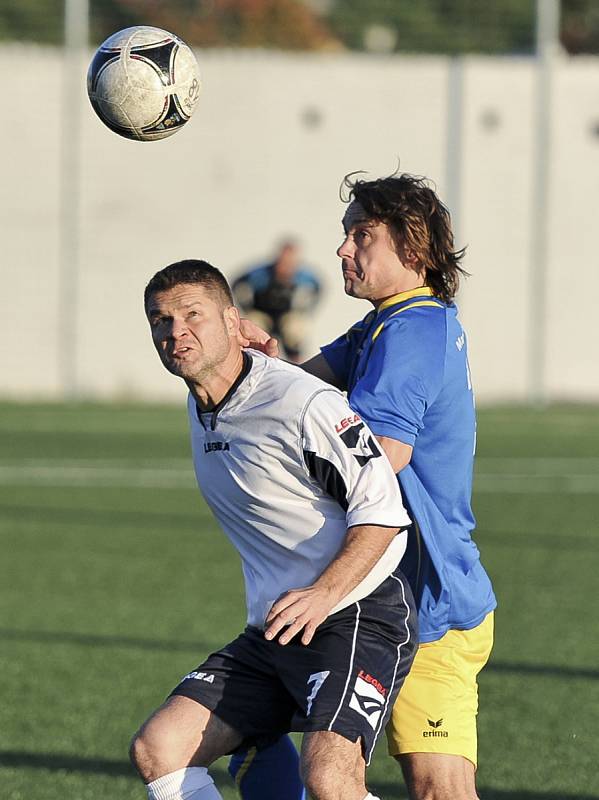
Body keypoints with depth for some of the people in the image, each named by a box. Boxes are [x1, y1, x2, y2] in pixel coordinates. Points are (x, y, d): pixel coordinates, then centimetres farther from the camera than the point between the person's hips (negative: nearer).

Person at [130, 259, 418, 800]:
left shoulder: (303, 403, -16)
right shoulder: (202, 409, 12)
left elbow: (382, 507, -17)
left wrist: (324, 593, -27)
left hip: (359, 619, -9)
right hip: (273, 633, 9)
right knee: (156, 748, -3)